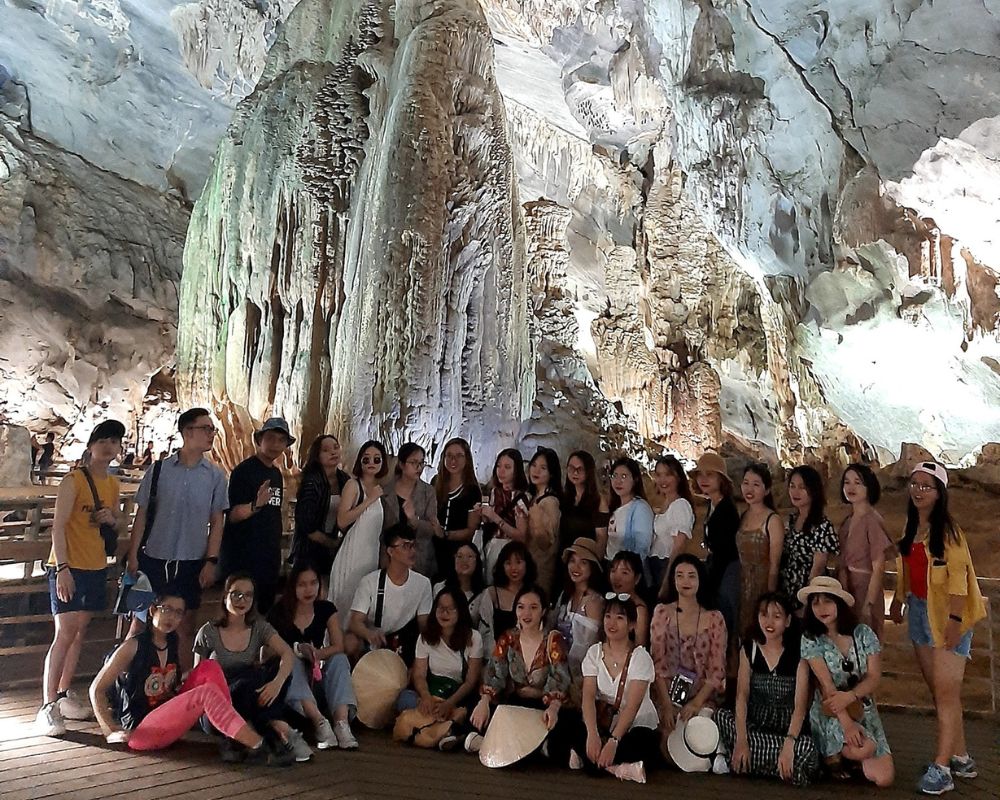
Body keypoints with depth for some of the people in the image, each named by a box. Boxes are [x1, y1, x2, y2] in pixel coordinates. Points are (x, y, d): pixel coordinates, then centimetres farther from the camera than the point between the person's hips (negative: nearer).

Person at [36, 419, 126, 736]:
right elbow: (58, 526, -14)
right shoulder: (73, 480, -10)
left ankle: (63, 695, 22)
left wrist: (113, 519, -5)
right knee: (65, 633, -11)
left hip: (96, 568, 7)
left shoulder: (112, 484, 10)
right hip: (68, 567, -7)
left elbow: (120, 526, 19)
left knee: (80, 632, 11)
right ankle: (48, 706, -8)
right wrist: (62, 568, -21)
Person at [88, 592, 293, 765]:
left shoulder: (174, 643, 9)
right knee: (207, 693, -26)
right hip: (140, 731, -7)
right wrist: (112, 732, -14)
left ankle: (232, 739, -19)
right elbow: (97, 690, -9)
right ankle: (258, 747, -29)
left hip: (169, 718, 7)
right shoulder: (132, 646, -11)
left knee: (209, 667, -10)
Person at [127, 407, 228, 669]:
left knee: (185, 628, 10)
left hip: (191, 563, 1)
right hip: (153, 559, -1)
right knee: (141, 623, 7)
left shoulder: (215, 476, 1)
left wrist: (211, 561, -4)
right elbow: (141, 515, 2)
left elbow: (217, 522, 3)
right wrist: (132, 556, -2)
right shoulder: (159, 470, -2)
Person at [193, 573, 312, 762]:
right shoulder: (208, 632, -1)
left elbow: (288, 654, -14)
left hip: (249, 701, 3)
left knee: (279, 667, -24)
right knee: (249, 682, -34)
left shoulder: (259, 628, 3)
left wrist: (278, 682, -34)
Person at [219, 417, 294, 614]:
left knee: (265, 613, 12)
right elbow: (232, 515, -17)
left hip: (269, 559, 8)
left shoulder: (276, 474, 14)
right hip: (242, 558, -8)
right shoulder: (244, 471, -10)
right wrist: (256, 504, -35)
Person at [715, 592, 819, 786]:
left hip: (788, 728, -1)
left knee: (807, 748, -35)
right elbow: (742, 695, -6)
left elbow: (800, 705, -14)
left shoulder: (798, 653, -6)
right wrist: (741, 740, -21)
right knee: (722, 717, -29)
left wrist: (789, 745, -30)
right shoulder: (749, 648, 1)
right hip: (755, 724, 1)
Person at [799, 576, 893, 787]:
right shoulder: (811, 639, -9)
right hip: (831, 714, -3)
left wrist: (849, 696, -23)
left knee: (884, 778, -10)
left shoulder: (863, 633, -1)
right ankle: (833, 755, 3)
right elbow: (827, 685, -14)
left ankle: (848, 752, 20)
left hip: (863, 711, 3)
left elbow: (874, 677, -5)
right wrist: (846, 723, -23)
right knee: (863, 749, -31)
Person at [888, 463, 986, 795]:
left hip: (946, 614, -7)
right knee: (936, 690, 11)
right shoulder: (911, 527, 9)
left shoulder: (948, 531, -13)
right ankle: (961, 758, 21)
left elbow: (958, 576, -17)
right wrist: (898, 600, 18)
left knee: (946, 692, -6)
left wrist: (955, 620, -21)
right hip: (919, 611, 7)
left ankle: (941, 768, -3)